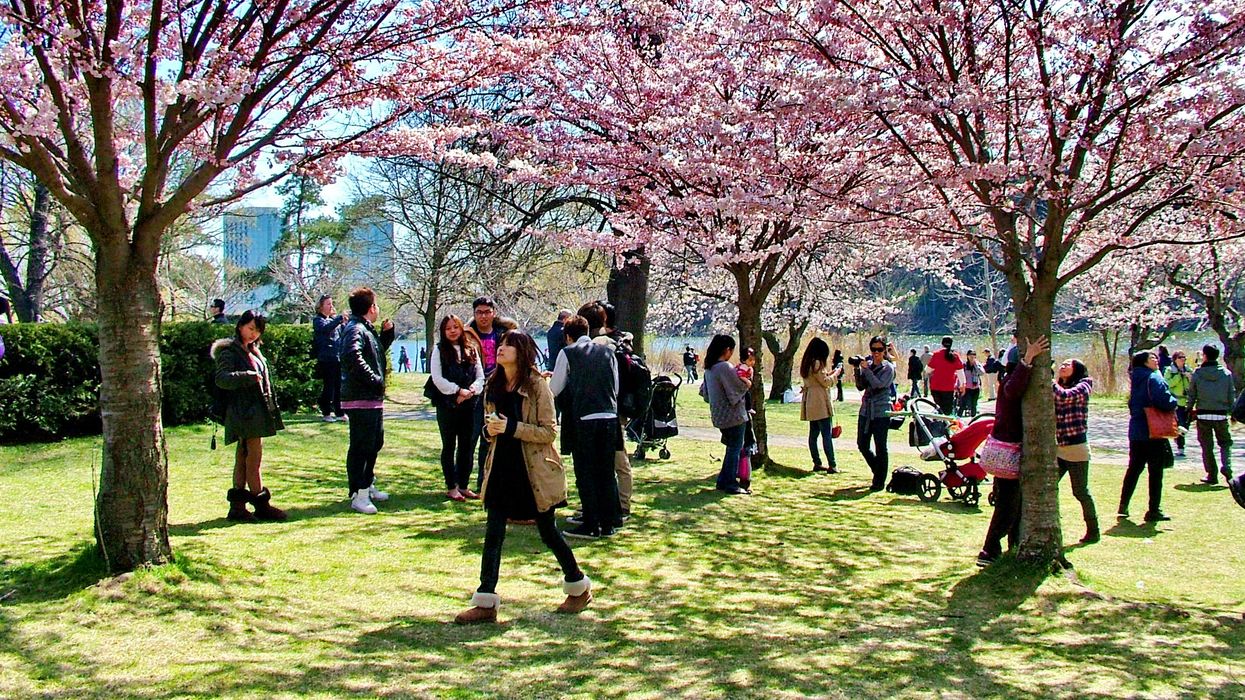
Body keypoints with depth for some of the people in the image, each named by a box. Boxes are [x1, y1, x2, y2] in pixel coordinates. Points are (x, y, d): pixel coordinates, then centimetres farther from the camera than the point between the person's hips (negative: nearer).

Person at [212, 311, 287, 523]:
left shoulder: (253, 352, 20)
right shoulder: (229, 351, -6)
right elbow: (221, 378, -19)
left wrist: (271, 407, 20)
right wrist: (247, 377, -32)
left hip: (257, 409, 9)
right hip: (244, 411, -9)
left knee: (244, 458, 10)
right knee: (254, 459, -5)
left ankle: (237, 506, 13)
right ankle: (261, 504, 1)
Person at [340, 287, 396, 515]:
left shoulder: (367, 329, 17)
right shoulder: (355, 329, -15)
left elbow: (377, 352, 30)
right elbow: (352, 356, -33)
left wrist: (387, 334, 15)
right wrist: (374, 379, -26)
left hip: (373, 399, 11)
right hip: (360, 400, -11)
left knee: (375, 443, 20)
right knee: (361, 446, -6)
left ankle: (368, 485, 33)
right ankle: (359, 494, -2)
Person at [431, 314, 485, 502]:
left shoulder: (471, 349, 9)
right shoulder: (440, 351, 0)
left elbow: (480, 376, 7)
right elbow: (437, 378, -7)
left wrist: (470, 391, -10)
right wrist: (458, 391, -15)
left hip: (468, 404, 3)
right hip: (447, 404, -3)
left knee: (467, 446, 7)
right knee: (449, 446, 4)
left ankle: (464, 485, 17)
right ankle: (451, 487, 10)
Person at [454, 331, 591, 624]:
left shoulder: (537, 386, -10)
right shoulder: (494, 386, 8)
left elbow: (549, 432, -13)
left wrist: (511, 427, -22)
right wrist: (490, 429, -4)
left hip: (534, 471, -5)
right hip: (501, 468, 5)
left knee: (548, 533, 7)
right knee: (493, 535, 0)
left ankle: (579, 588, 27)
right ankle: (485, 603, 5)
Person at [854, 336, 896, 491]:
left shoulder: (888, 368, -4)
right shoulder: (867, 364, 9)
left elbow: (879, 384, -19)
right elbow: (861, 387, 5)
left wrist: (866, 369, -17)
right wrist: (857, 371, -8)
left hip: (881, 412, -5)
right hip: (866, 410, 6)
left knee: (880, 448, -1)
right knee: (862, 445, 8)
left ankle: (879, 482, 7)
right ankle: (878, 471, 30)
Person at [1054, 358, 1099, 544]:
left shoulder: (1082, 387, -6)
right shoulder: (1058, 388, 15)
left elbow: (1064, 396, -26)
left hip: (1076, 448, -6)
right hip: (1057, 448, 6)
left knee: (1080, 492, 2)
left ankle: (1093, 531, 17)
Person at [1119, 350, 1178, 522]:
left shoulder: (1136, 380, 12)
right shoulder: (1154, 379, -14)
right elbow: (1164, 401, -25)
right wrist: (1174, 403, -5)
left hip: (1136, 432, 8)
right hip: (1154, 432, -8)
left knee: (1134, 469, 16)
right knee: (1156, 472, 0)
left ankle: (1123, 507, 19)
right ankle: (1153, 511, 3)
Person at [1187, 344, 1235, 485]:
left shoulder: (1197, 374, -6)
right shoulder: (1226, 373, -2)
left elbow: (1191, 394, -1)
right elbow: (1232, 395, 2)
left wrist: (1190, 410, 12)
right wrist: (1232, 412, 11)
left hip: (1203, 415, -1)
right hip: (1221, 415, 1)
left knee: (1207, 446, 7)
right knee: (1225, 443, 13)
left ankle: (1212, 475, 7)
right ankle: (1226, 468, -8)